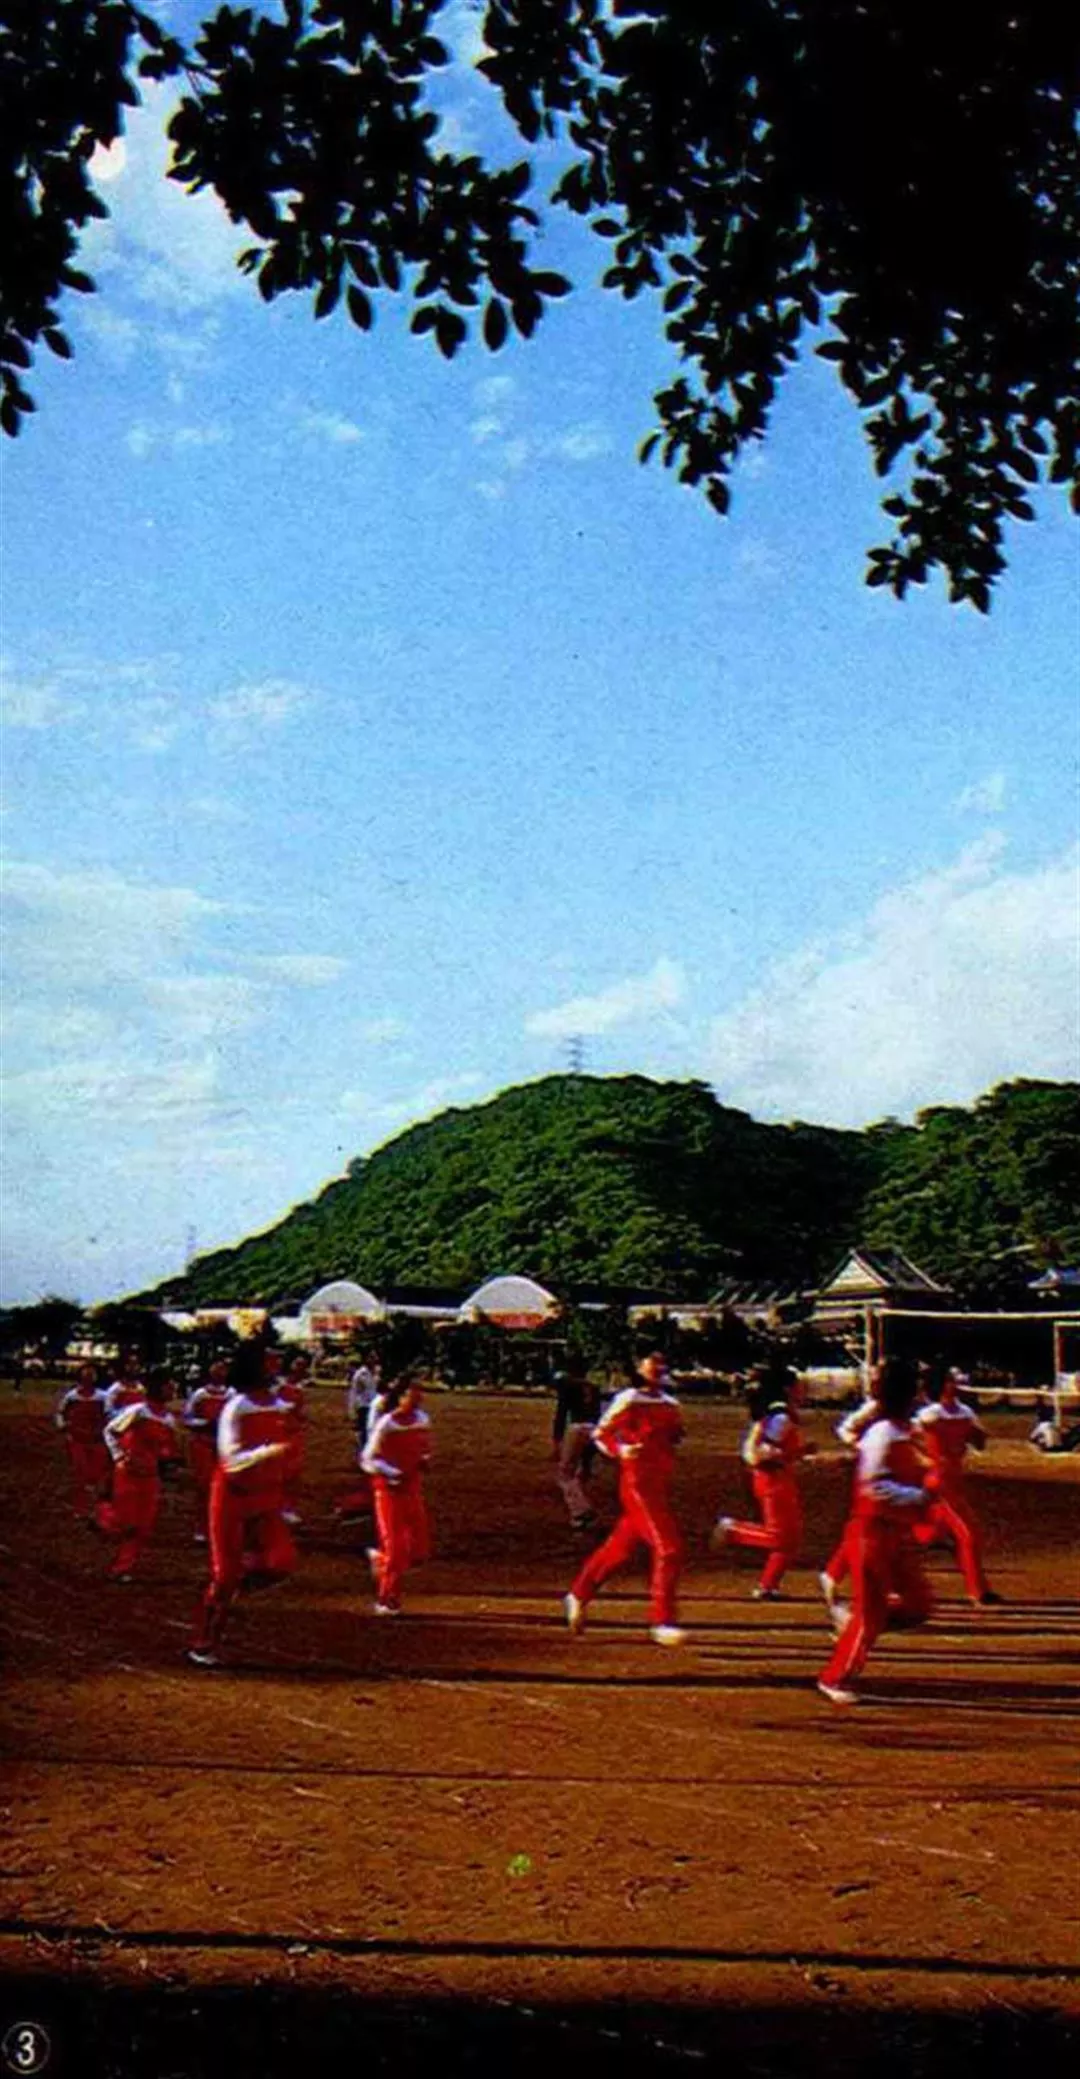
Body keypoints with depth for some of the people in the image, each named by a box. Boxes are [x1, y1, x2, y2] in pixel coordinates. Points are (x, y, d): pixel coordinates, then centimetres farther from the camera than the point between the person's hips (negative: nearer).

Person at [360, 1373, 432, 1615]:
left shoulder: (423, 1421, 2)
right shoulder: (386, 1425, -15)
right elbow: (368, 1460, -12)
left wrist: (425, 1461, -4)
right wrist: (392, 1473, -23)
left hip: (413, 1489, 6)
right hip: (389, 1489, -6)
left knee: (419, 1549, 3)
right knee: (395, 1547, -2)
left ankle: (379, 1557, 30)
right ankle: (387, 1600, 14)